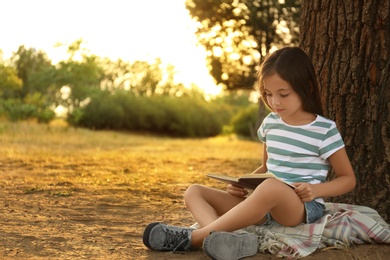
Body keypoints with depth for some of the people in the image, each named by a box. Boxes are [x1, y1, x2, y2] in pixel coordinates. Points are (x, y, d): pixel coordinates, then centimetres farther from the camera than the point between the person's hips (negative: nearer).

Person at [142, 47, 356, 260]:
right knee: (194, 192, -5)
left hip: (303, 207, -7)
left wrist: (316, 190, -17)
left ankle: (195, 237, -33)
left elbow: (348, 178, 2)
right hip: (266, 205, 7)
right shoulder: (270, 123, 12)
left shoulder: (325, 130, -5)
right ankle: (221, 238, -39)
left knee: (271, 187, -42)